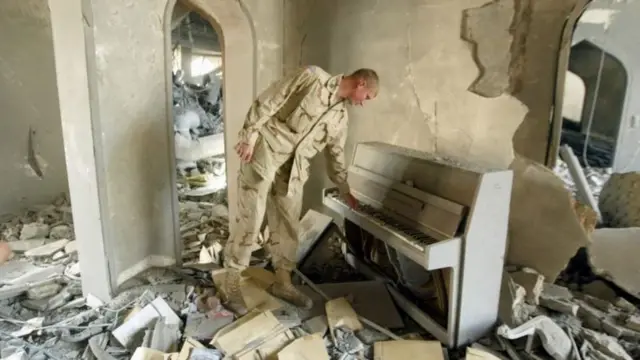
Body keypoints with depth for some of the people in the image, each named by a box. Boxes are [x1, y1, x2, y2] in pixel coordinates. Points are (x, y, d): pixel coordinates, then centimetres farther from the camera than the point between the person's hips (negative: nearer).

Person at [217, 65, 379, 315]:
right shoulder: (313, 77, -7)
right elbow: (267, 102, -11)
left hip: (294, 168, 7)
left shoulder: (340, 116, 12)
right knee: (250, 221, -6)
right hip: (264, 152, -7)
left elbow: (336, 156, 21)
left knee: (288, 225, 9)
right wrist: (249, 136, -17)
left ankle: (282, 283, 24)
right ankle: (230, 286, 7)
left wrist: (345, 191, 25)